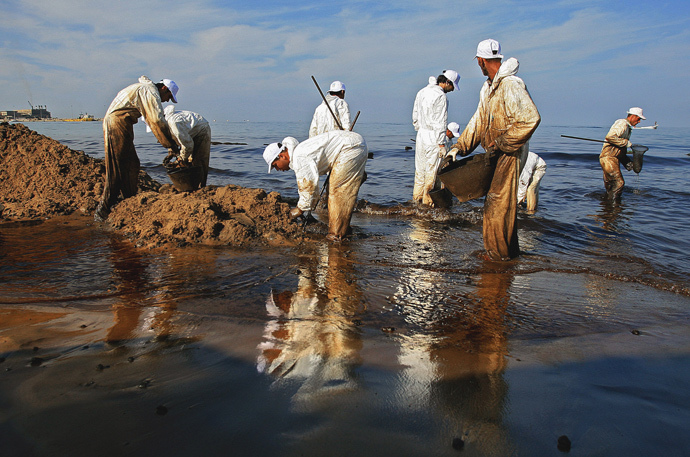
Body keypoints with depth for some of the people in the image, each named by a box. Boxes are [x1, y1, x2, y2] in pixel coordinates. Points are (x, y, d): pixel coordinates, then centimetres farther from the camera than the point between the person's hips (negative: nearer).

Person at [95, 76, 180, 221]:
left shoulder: (145, 89, 25)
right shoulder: (151, 91, -7)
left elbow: (152, 121, 28)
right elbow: (158, 121, -15)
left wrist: (168, 143, 23)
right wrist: (171, 145, -11)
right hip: (117, 123, -10)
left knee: (132, 165, 12)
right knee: (116, 169, -9)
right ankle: (102, 212, -7)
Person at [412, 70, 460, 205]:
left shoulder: (422, 92, 11)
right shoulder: (441, 96, -15)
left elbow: (415, 116, 17)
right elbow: (440, 122, -17)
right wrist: (441, 144, -15)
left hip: (420, 135, 8)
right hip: (433, 138, -8)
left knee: (420, 168, 16)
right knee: (432, 170, 1)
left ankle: (417, 197, 25)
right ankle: (428, 200, 7)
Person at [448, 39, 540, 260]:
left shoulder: (511, 85, -18)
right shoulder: (487, 88, 13)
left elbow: (530, 119, -25)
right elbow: (479, 121, 15)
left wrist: (500, 143, -21)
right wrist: (458, 147, 6)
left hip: (509, 154, -9)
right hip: (496, 154, 9)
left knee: (498, 205, -3)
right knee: (498, 203, 16)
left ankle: (499, 253, 12)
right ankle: (510, 250, 30)